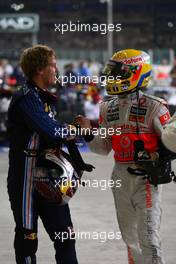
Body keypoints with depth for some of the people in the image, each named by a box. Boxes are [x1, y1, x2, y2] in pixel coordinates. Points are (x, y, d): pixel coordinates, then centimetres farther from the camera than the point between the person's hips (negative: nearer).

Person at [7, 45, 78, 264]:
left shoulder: (45, 98, 15)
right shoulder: (25, 98, -16)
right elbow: (51, 131, -23)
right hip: (26, 178, -9)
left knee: (65, 236, 7)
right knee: (27, 238, 2)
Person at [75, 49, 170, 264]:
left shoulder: (152, 106, -9)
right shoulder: (108, 108, 9)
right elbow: (104, 147, 11)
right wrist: (89, 133, -4)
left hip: (146, 177, -6)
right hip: (120, 177, 6)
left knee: (148, 238, -11)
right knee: (129, 236, 16)